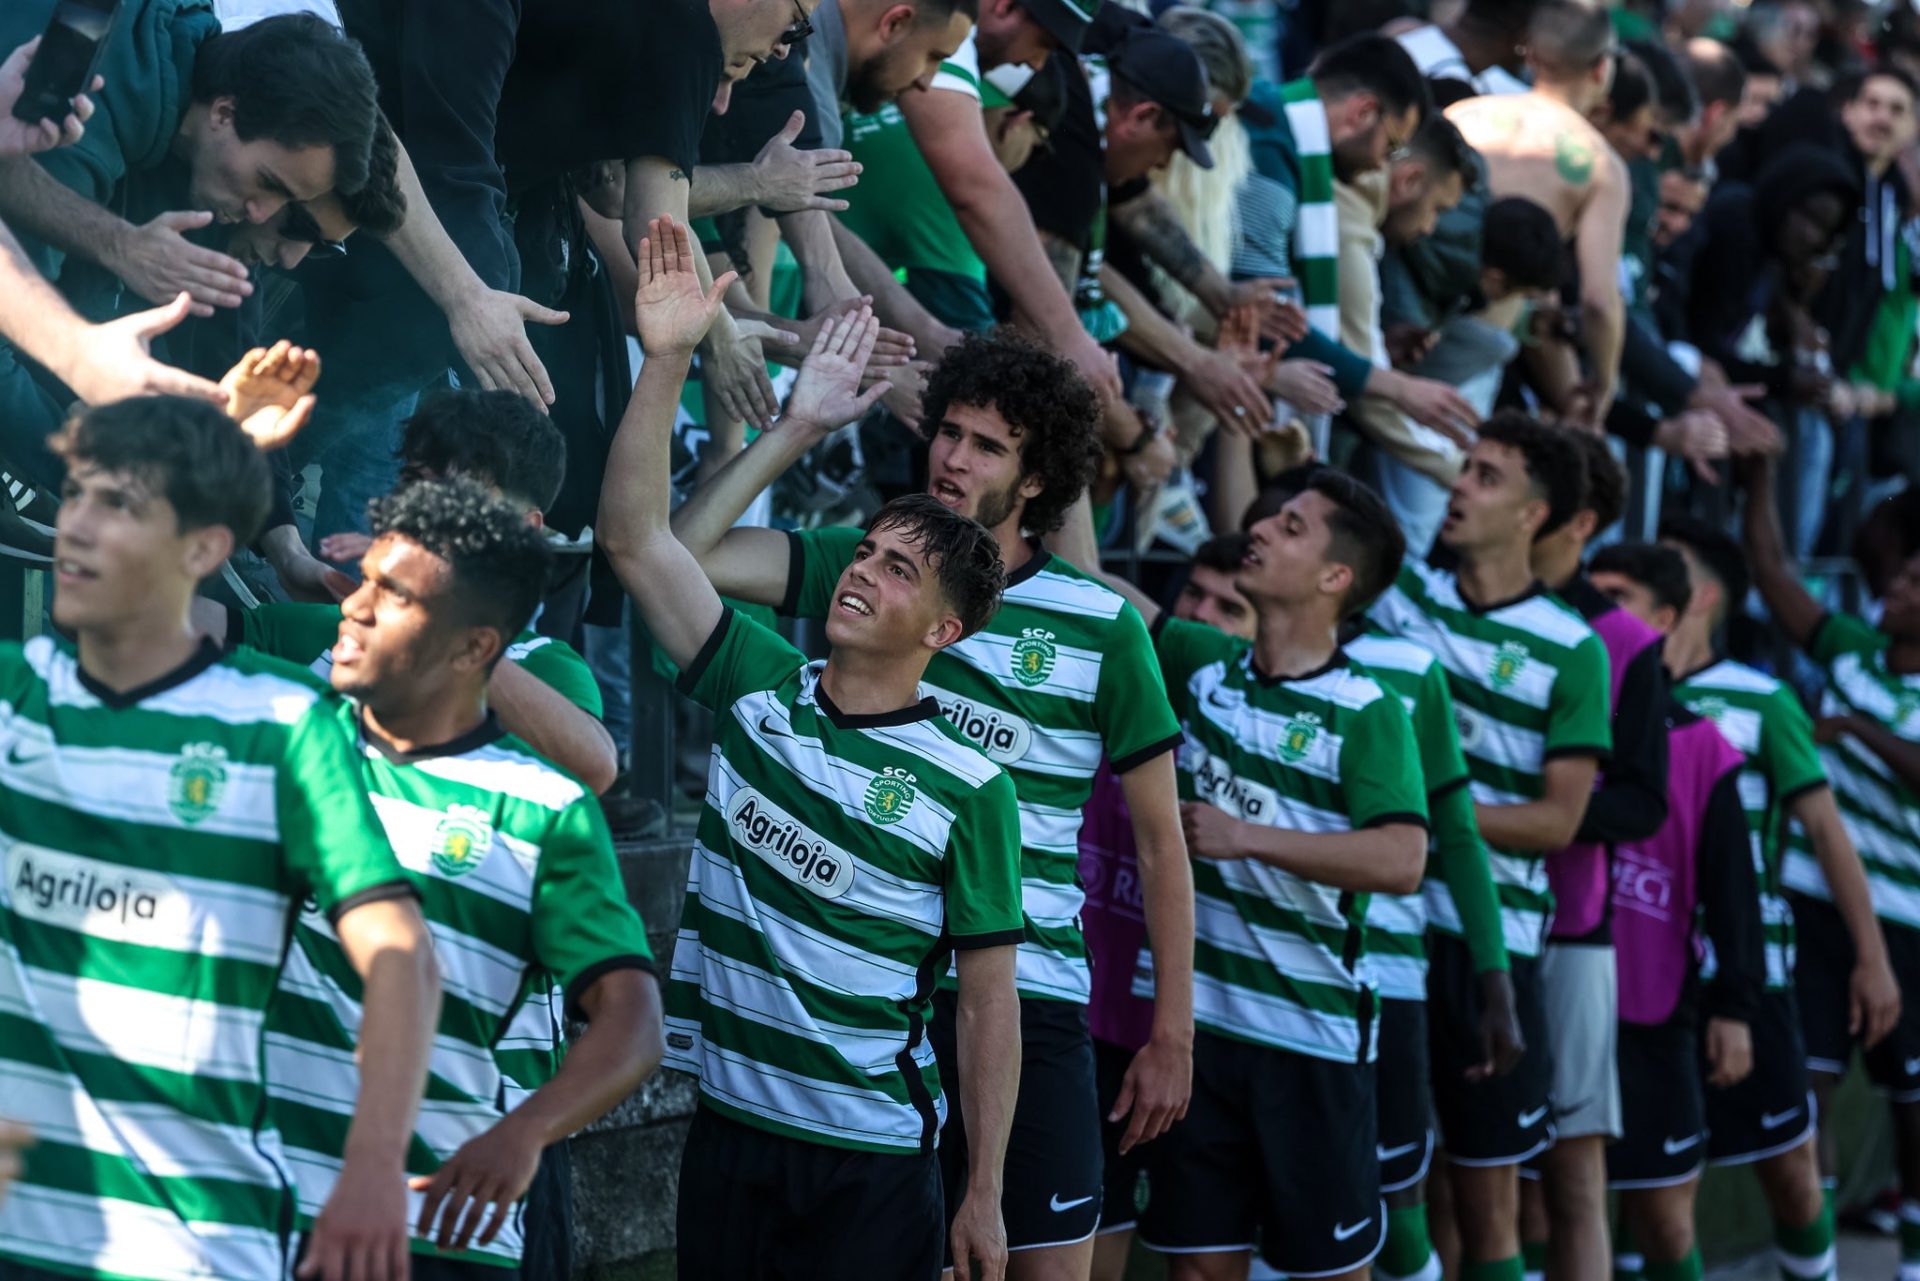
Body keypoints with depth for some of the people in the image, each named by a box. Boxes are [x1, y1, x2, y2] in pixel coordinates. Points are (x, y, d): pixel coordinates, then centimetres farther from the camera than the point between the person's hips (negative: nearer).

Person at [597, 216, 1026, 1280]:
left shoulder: (967, 788, -6)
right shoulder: (759, 691, 3)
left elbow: (987, 1000, -5)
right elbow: (636, 538, -4)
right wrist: (667, 360, -14)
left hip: (876, 1159, -3)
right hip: (730, 1124, 3)